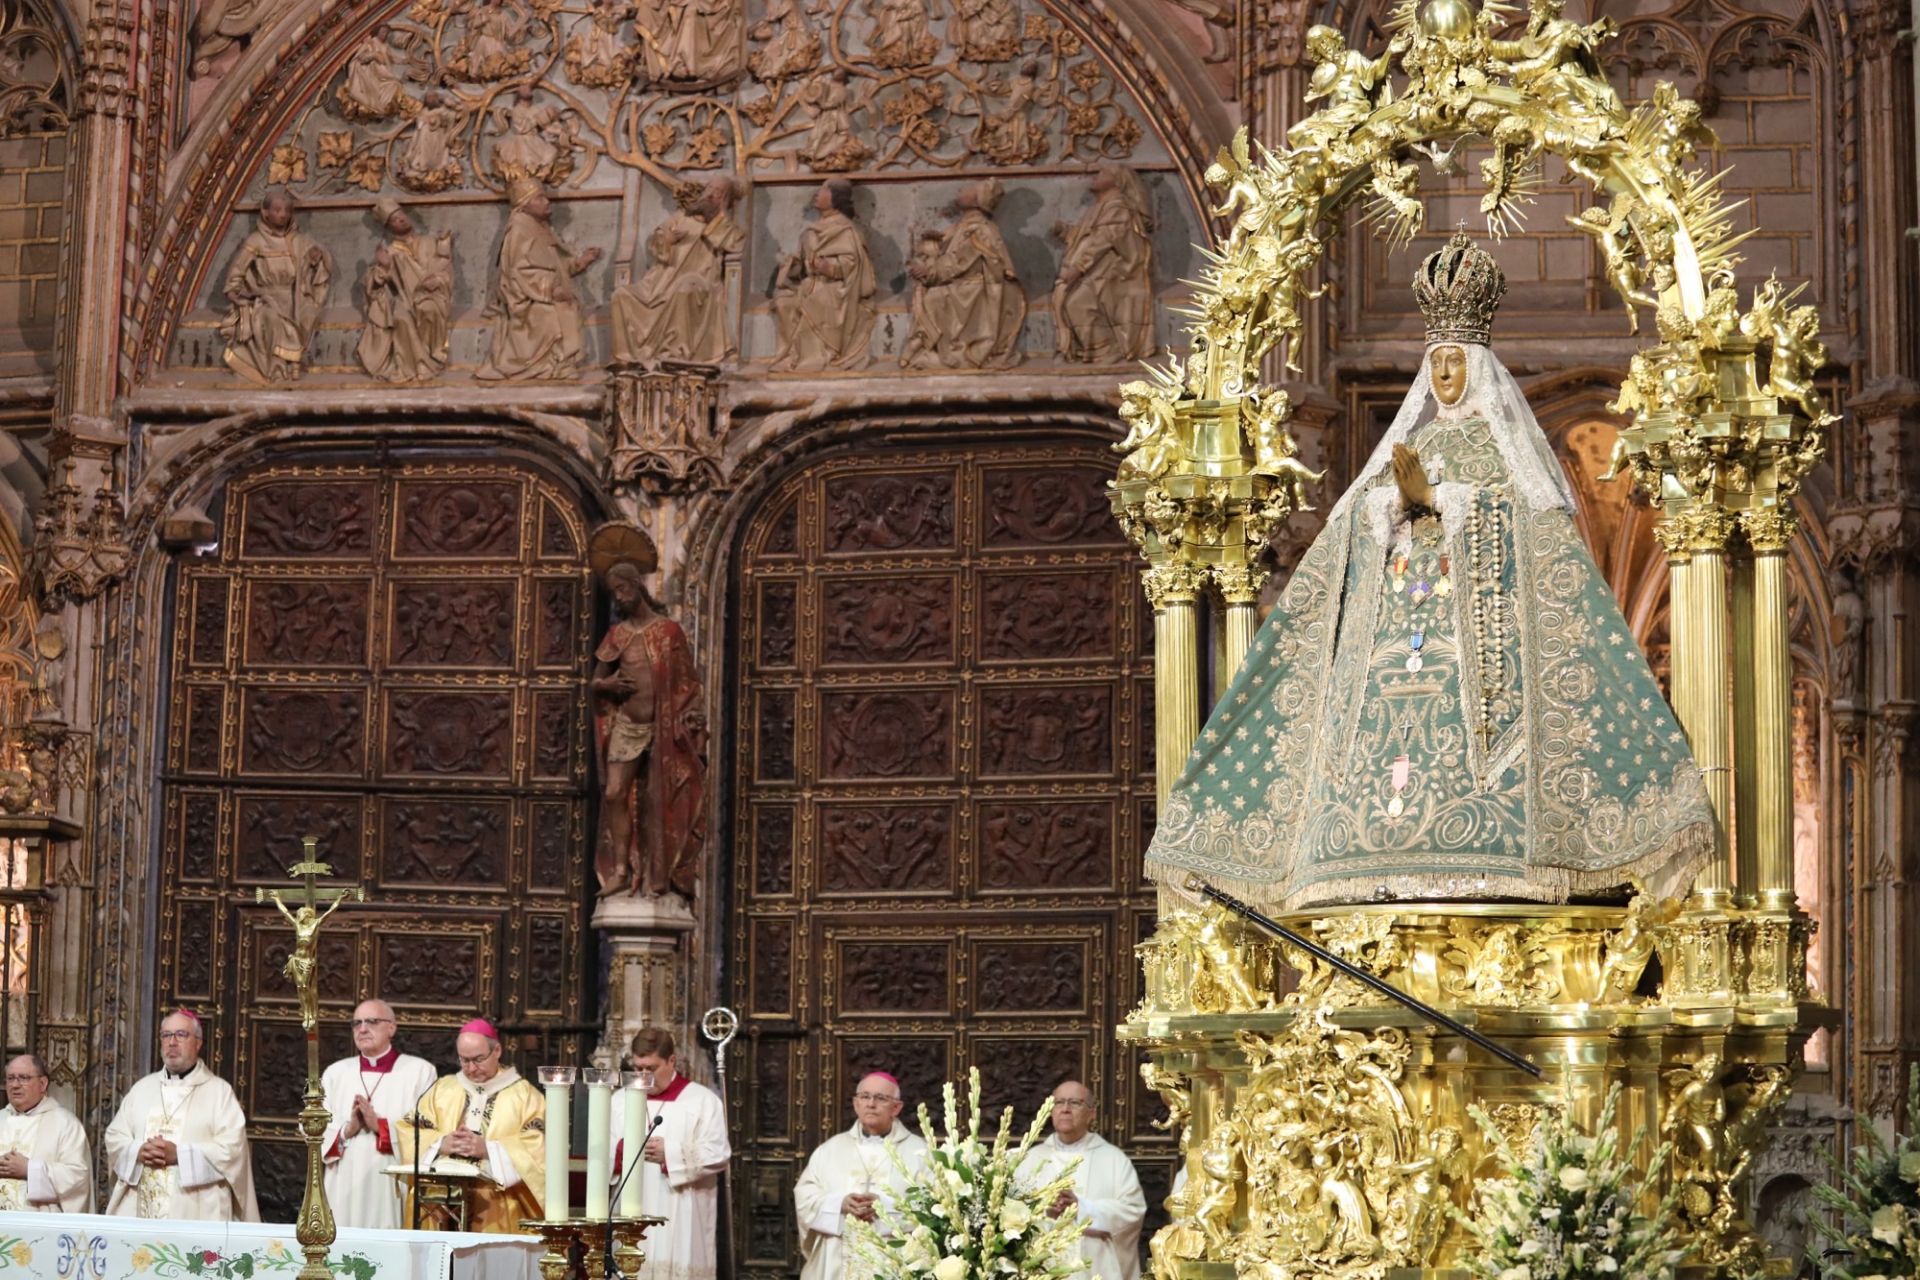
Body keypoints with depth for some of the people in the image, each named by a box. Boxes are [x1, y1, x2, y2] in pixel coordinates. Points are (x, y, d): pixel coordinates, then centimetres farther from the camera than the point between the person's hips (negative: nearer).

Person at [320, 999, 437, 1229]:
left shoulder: (419, 1071, 3)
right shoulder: (335, 1073, 14)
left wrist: (380, 1126, -12)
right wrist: (347, 1131, -9)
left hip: (394, 1189, -3)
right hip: (344, 1190, 3)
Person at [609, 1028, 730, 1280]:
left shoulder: (703, 1100, 2)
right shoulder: (620, 1100, 14)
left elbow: (718, 1155, -5)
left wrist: (671, 1154, -15)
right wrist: (620, 1152, -11)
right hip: (631, 1218, 3)